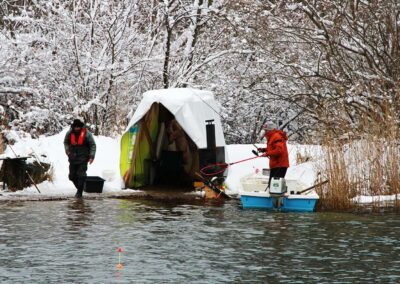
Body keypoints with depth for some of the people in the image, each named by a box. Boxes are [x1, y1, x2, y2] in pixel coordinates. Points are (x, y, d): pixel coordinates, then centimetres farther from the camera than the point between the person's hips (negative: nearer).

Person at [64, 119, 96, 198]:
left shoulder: (86, 134, -10)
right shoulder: (69, 133, -1)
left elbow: (93, 145, -2)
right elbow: (66, 142, 19)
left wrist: (92, 156, -9)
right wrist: (67, 151, 4)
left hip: (83, 158, -4)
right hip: (73, 158, 4)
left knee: (81, 175, -11)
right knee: (72, 176, 7)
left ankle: (79, 192, -4)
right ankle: (79, 188, 28)